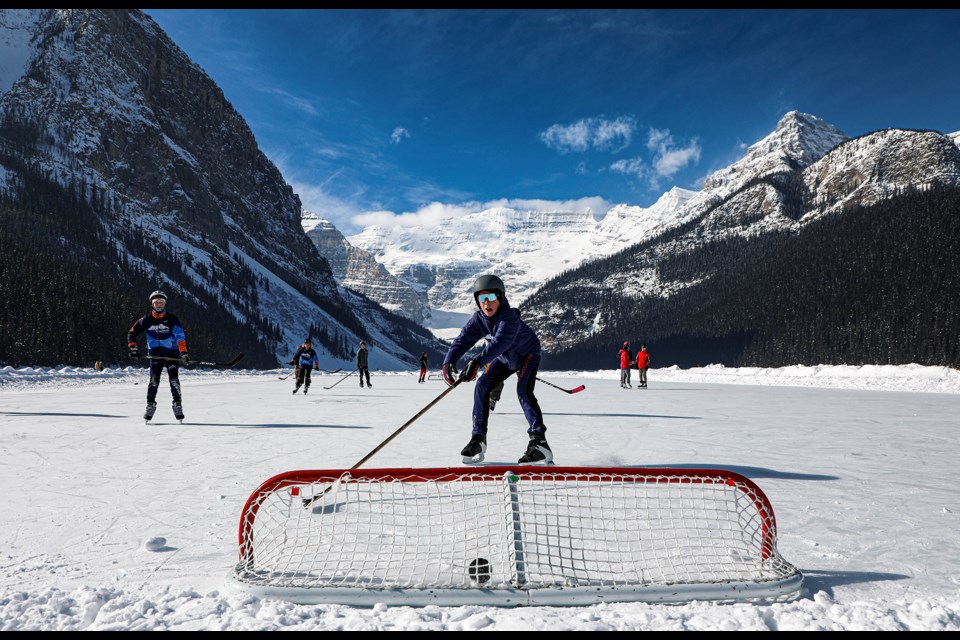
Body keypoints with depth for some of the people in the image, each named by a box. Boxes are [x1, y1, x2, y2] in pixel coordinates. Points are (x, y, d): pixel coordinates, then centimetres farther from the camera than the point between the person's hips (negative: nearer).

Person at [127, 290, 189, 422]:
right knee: (154, 381, -8)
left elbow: (180, 337, -7)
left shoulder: (172, 319, 0)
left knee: (174, 380, -10)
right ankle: (150, 405, 3)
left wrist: (183, 353, -18)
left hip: (172, 354, -1)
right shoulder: (147, 320, 6)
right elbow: (132, 333, 15)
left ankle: (177, 405, -3)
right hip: (155, 354, 1)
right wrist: (133, 348, 4)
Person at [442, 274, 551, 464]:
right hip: (504, 358, 6)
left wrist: (477, 362, -67)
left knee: (523, 391, -26)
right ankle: (478, 438, 6)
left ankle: (539, 442, -27)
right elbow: (462, 339, -27)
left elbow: (500, 341, -54)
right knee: (482, 387, -5)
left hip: (527, 354, -6)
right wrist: (449, 362, -45)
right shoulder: (478, 319, -18)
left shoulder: (509, 317, -38)